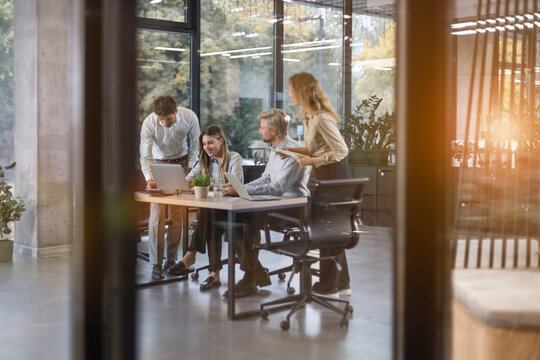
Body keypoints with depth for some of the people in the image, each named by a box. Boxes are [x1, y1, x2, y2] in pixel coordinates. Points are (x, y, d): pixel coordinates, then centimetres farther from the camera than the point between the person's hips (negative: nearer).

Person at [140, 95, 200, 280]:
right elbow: (145, 156, -19)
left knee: (178, 213, -3)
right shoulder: (149, 124, -23)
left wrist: (188, 172, -9)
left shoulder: (189, 117, -20)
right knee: (157, 213, -11)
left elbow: (195, 145, -5)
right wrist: (149, 178, -35)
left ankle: (171, 259, 7)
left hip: (181, 162, 1)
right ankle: (156, 264, -8)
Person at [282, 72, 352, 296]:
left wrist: (312, 161, -21)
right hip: (324, 175, 10)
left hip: (333, 173, -10)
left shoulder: (321, 118, -21)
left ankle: (329, 285, 9)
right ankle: (342, 283, 22)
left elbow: (341, 150, -21)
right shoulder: (309, 116, 10)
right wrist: (294, 150, 6)